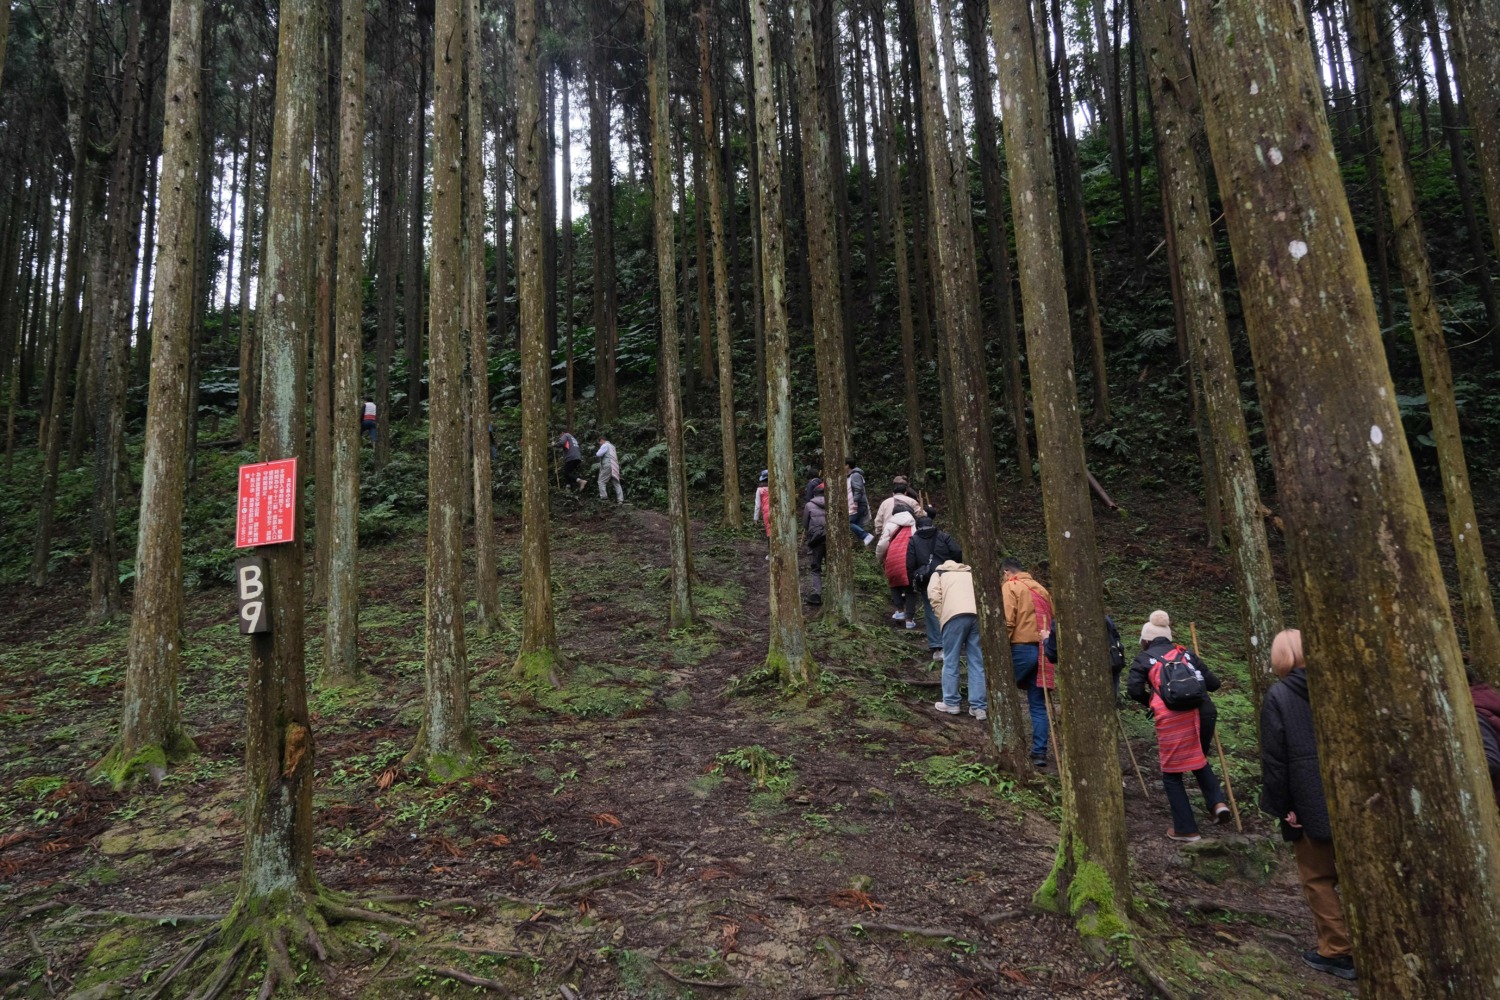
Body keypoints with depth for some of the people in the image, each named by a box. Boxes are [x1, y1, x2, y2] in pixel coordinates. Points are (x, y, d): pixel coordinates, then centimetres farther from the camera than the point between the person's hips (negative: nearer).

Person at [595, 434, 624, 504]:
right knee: (616, 483, 6)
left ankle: (603, 497, -8)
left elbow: (598, 454, -15)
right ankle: (621, 499, 3)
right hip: (614, 467, 8)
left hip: (607, 466, -8)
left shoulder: (605, 445, -5)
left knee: (601, 481, -1)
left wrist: (595, 454, 7)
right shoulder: (612, 446, 23)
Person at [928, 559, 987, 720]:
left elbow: (934, 595, 5)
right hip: (978, 615, 4)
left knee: (950, 661, 7)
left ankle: (951, 703, 12)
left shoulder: (939, 573, 25)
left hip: (956, 615, -4)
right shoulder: (971, 573, 35)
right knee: (977, 662, 8)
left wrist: (942, 615, 12)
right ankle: (979, 707, 7)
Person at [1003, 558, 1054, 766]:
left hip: (1021, 649, -6)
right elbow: (1053, 619, 14)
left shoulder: (1010, 587, -2)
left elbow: (1008, 622, -13)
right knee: (1039, 704, 9)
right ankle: (1039, 752, 8)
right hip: (1042, 651, 7)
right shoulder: (1040, 589, 19)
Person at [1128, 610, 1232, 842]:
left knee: (1172, 774, 12)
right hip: (1203, 712, 5)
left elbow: (1135, 691, -1)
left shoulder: (1144, 658, 11)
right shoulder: (1185, 653, 21)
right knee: (1199, 761, 31)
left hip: (1173, 718, -4)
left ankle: (1186, 830, 16)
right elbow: (1213, 683, 18)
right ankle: (1217, 802, 11)